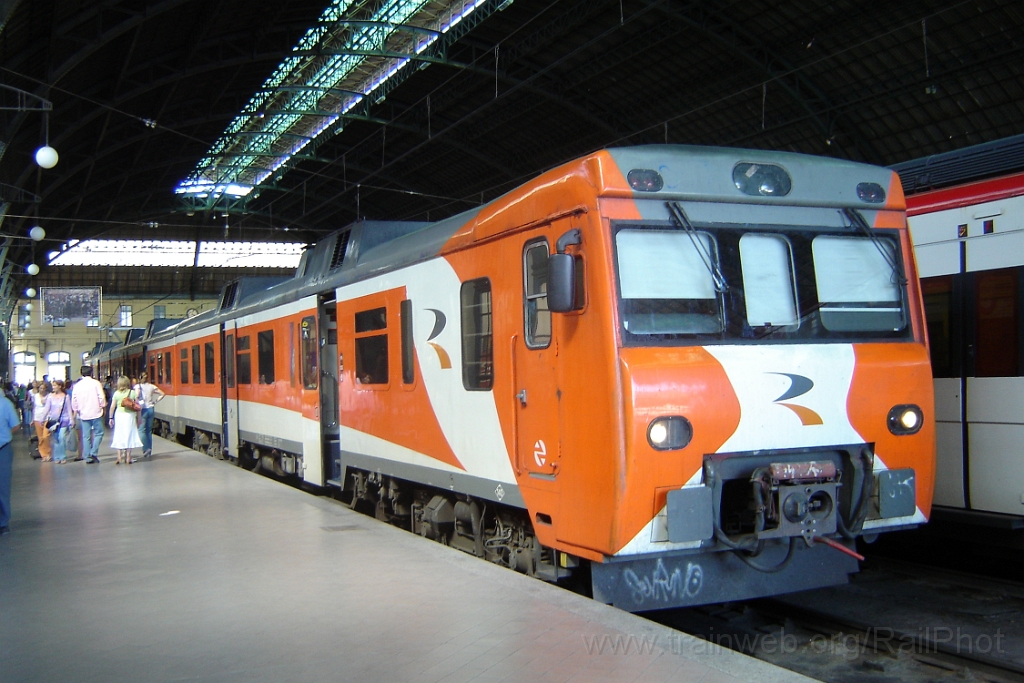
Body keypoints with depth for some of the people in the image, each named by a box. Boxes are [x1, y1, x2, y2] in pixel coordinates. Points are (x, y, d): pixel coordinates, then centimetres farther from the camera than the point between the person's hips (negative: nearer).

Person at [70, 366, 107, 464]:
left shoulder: (77, 385, 4)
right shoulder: (96, 383, -6)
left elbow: (74, 401, 8)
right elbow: (101, 397, -9)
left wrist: (75, 410, 22)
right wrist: (103, 406, 7)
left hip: (84, 414, 3)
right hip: (96, 412, -3)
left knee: (86, 436, 7)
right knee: (98, 433, 5)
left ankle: (87, 457, 8)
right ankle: (94, 453, -9)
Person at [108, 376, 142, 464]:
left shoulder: (116, 393, 0)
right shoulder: (133, 392, -2)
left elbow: (112, 407, 0)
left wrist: (111, 418, 8)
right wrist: (138, 417, 6)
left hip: (119, 415, 1)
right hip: (129, 415, -1)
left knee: (119, 436, 8)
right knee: (129, 436, 5)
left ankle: (119, 457, 7)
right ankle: (128, 457, 6)